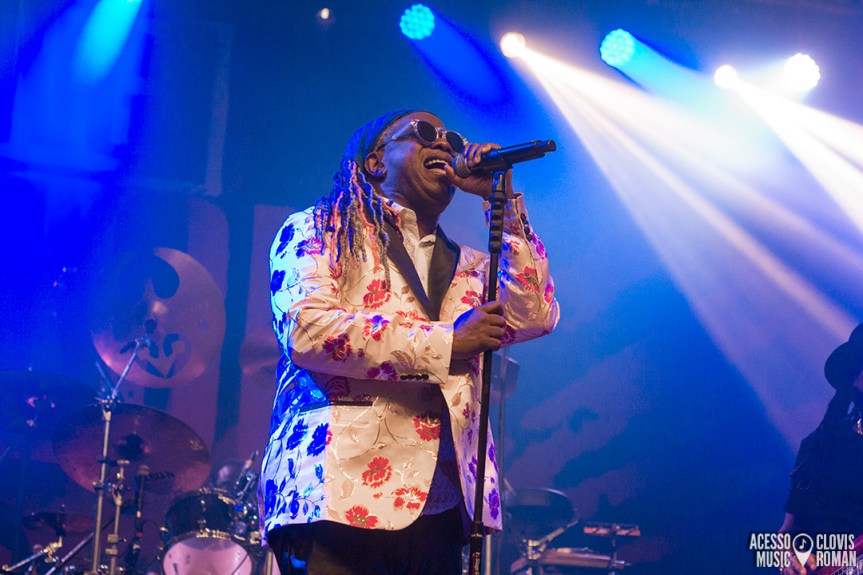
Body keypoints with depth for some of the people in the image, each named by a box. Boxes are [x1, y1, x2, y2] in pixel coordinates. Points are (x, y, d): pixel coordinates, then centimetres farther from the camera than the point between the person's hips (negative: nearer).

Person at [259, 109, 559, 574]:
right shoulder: (317, 231, 9)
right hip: (343, 495, -4)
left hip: (439, 507, 4)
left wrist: (502, 201, 7)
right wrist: (443, 343, -9)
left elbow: (536, 318, 4)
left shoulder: (469, 268, 23)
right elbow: (305, 329, -9)